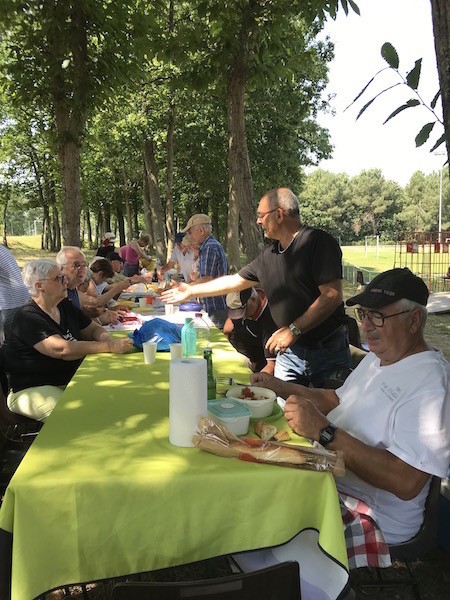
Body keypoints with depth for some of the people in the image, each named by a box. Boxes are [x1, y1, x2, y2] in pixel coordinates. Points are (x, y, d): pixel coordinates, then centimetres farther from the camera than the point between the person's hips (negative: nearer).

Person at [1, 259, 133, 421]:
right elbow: (62, 349, -28)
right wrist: (110, 347, -28)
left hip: (71, 379, 8)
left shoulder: (66, 307, 9)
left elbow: (94, 329, 16)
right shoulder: (28, 317, -16)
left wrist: (108, 340, -10)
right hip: (33, 388, -8)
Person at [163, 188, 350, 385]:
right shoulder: (268, 255, 9)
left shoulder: (319, 242, -12)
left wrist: (293, 330, -23)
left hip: (328, 351, -5)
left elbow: (332, 295, -21)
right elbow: (235, 281, 20)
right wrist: (191, 291, 23)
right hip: (290, 351, 5)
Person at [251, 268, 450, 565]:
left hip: (374, 515, -9)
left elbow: (406, 482, -31)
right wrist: (280, 386, 8)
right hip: (326, 473, 9)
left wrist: (324, 432, -32)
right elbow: (338, 399, 21)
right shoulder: (379, 357, 9)